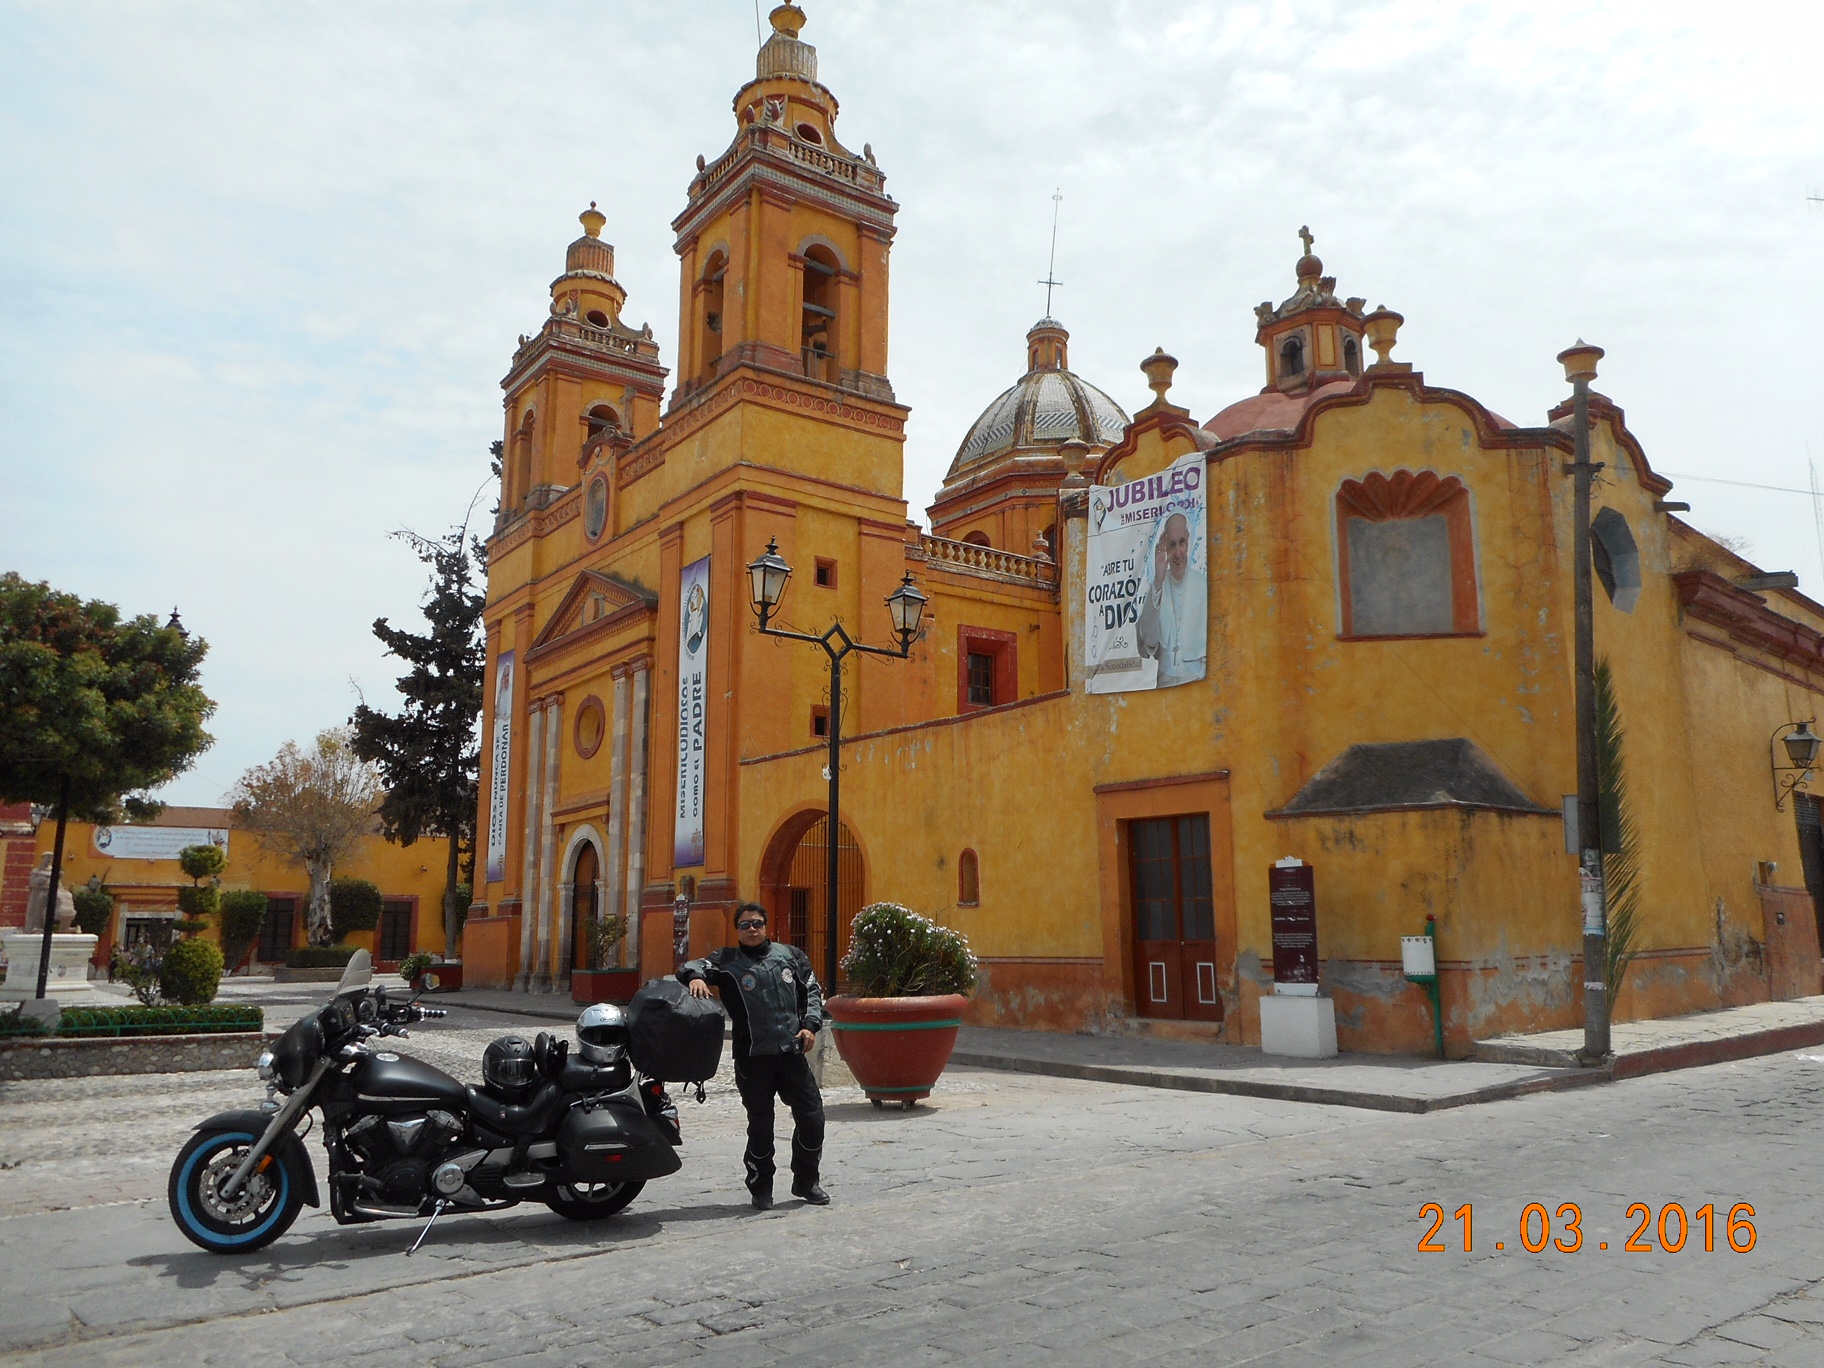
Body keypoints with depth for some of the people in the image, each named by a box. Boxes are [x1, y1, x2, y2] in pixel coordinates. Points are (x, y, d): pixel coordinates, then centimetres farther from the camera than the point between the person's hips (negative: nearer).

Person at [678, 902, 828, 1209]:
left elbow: (813, 991, 15)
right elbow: (689, 969, -6)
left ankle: (806, 1181, 25)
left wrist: (810, 1025, 1)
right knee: (760, 1125, 4)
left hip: (792, 1053, 3)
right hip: (753, 1057, -3)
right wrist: (695, 977, -30)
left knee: (811, 1117, 6)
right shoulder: (727, 961, 4)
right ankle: (761, 1188, 21)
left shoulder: (790, 956, 12)